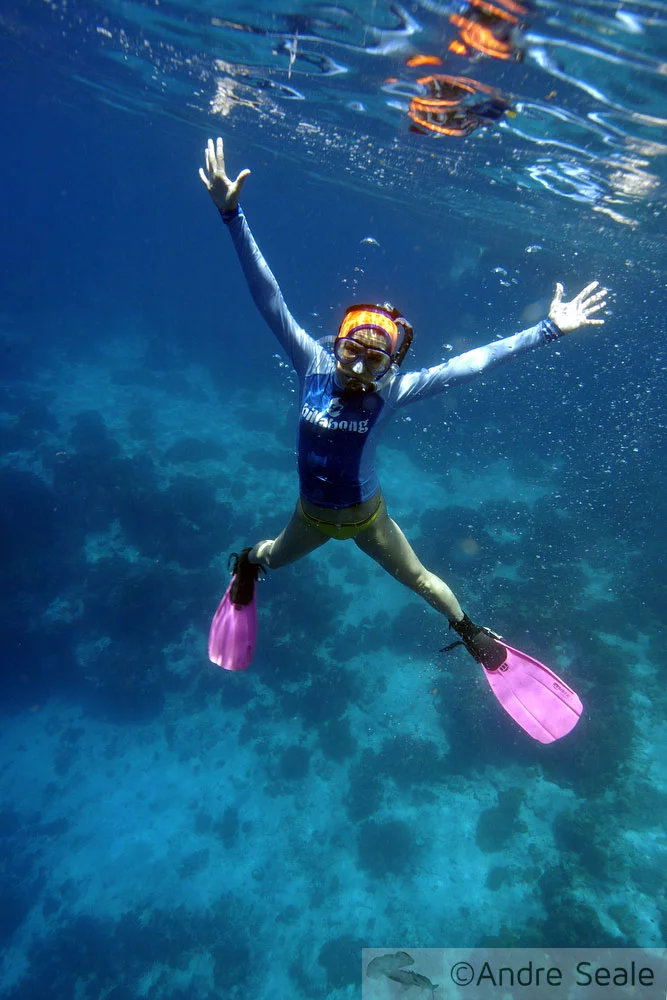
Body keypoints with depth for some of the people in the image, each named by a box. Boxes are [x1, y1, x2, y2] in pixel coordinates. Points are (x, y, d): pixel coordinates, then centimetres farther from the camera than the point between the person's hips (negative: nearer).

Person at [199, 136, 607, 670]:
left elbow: (470, 363, -23)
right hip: (311, 513, 1)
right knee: (274, 557, 30)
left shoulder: (393, 391, -23)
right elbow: (268, 296, -23)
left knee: (418, 577, 19)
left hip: (366, 516, -1)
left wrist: (549, 329, -25)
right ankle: (246, 561, 68)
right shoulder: (314, 365, -20)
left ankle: (470, 631, 46)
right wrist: (232, 215, -28)